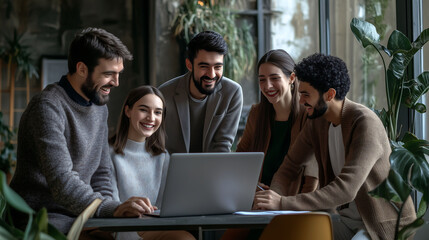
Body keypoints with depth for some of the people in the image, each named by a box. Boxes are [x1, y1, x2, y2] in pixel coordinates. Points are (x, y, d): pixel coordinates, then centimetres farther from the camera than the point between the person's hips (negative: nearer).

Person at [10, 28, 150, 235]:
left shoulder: (99, 107, 15)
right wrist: (111, 209, -36)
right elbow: (61, 181, -26)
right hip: (41, 216, -8)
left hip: (80, 216, 8)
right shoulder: (48, 107, -15)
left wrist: (109, 208, -1)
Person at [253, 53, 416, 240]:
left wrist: (284, 203, -36)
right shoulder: (317, 123, 3)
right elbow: (289, 167, 9)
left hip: (385, 224, -7)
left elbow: (346, 189, -32)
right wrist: (274, 195, -15)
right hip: (347, 222, 7)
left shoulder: (366, 123, -22)